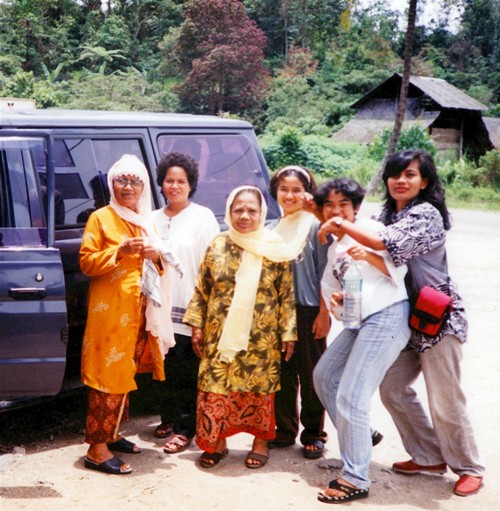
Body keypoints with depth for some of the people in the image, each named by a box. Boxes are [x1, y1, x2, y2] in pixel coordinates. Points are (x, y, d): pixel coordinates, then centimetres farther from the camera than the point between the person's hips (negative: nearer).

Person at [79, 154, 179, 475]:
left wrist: (157, 256, 0)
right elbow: (86, 262, -8)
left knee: (126, 373, 11)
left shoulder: (145, 221, 17)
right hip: (110, 310, -7)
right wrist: (120, 251, -21)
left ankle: (111, 434, 22)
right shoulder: (101, 218, -2)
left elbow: (159, 267, 23)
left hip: (140, 310, 7)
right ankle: (97, 448, -7)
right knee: (108, 375, -10)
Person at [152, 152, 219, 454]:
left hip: (190, 308, -5)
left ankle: (185, 429, 3)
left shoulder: (203, 217, -2)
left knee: (187, 371, -2)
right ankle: (170, 418, 25)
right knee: (166, 367, 11)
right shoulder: (155, 219, 14)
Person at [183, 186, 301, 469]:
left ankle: (261, 441, 24)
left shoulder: (275, 249, -2)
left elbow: (287, 294, -1)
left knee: (260, 387, 6)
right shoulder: (218, 246, 3)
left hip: (261, 337, -2)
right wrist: (197, 325, 4)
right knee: (216, 386, 4)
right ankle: (217, 442, 21)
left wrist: (288, 332, -4)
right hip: (220, 335, 2)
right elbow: (202, 289, 8)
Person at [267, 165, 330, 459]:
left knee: (311, 375, 4)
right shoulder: (271, 230, 11)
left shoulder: (316, 227, -4)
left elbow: (324, 273, -6)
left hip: (309, 311, -4)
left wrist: (324, 312, -10)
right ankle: (285, 430, 23)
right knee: (283, 374, 11)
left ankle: (314, 435, 16)